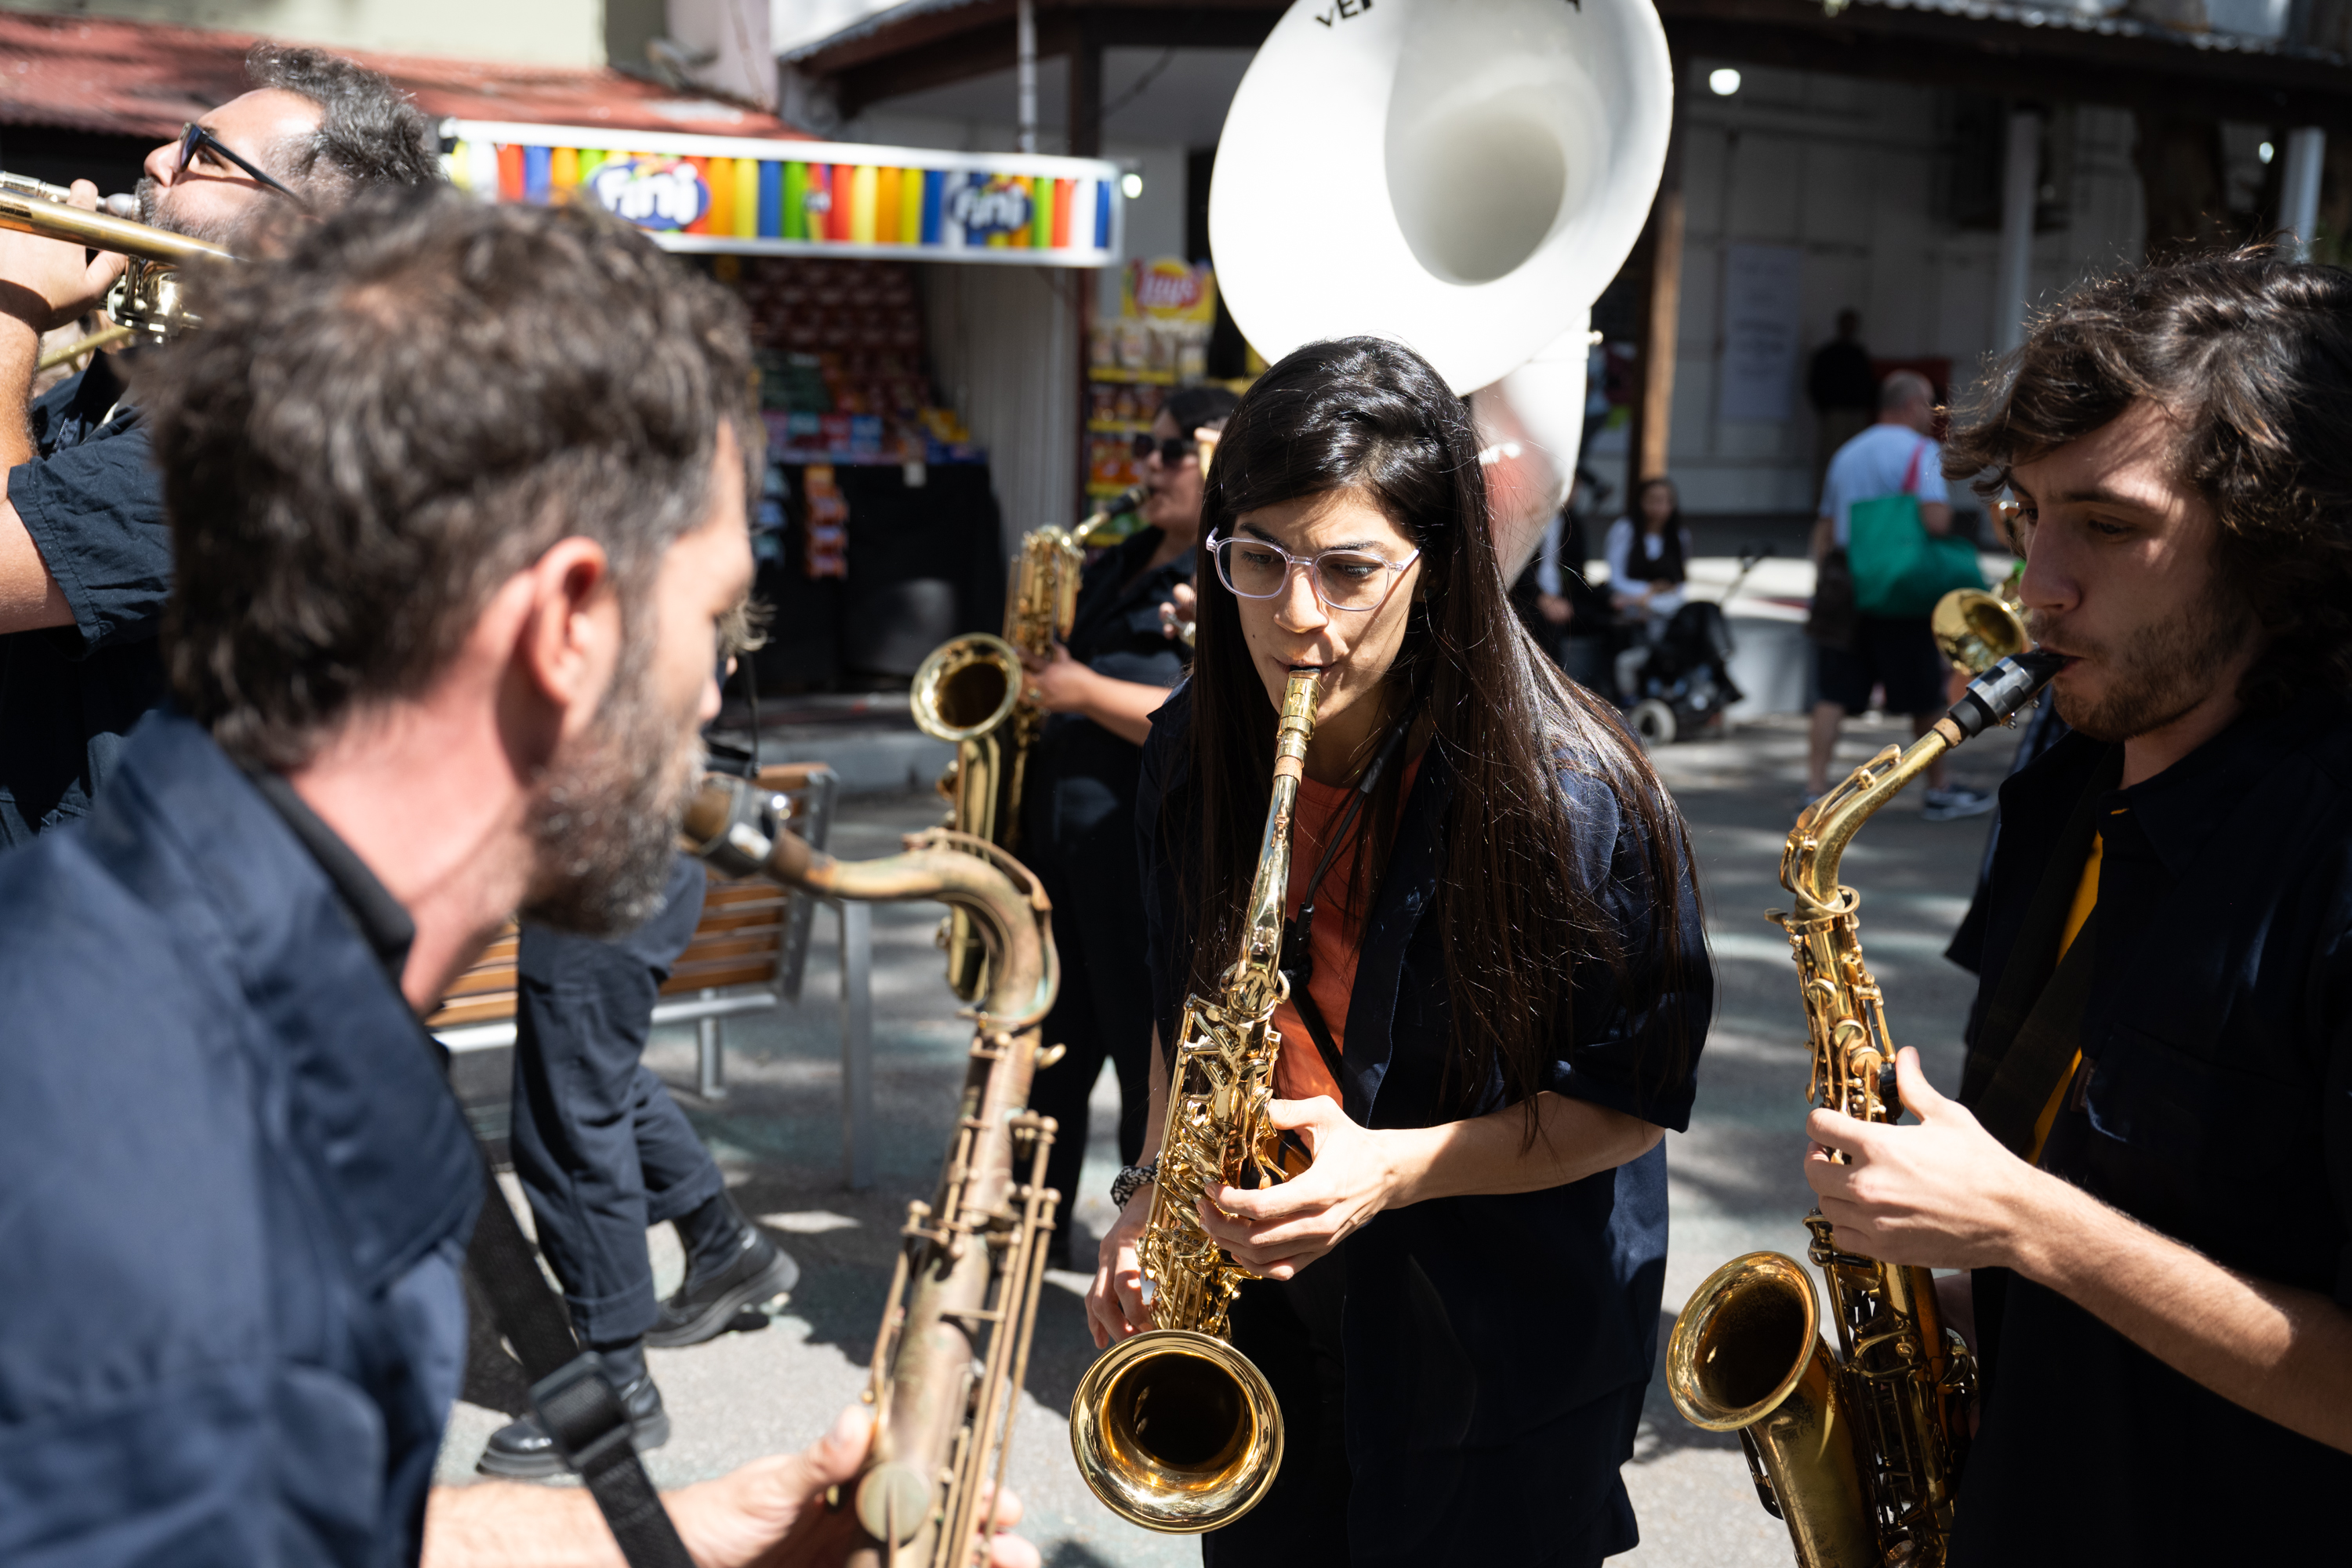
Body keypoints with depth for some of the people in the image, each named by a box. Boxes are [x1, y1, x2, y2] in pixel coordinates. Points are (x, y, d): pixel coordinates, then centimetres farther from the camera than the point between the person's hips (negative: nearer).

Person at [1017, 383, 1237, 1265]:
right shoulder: (1120, 566, 19)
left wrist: (1085, 691, -20)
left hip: (1152, 849, -8)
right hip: (1057, 830, 8)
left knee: (1152, 1058, 0)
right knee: (1047, 1046, 15)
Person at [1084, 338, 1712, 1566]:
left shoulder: (1573, 798, -23)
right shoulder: (1192, 758, -6)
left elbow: (1630, 1102, -14)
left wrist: (1400, 1168, -26)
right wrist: (1161, 1187, -3)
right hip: (1257, 1322, 5)